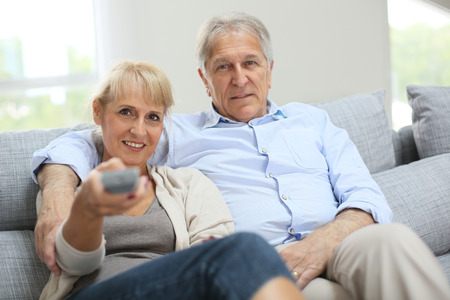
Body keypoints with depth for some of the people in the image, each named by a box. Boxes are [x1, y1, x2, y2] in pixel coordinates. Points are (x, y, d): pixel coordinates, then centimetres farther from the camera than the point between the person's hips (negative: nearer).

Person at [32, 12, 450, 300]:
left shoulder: (311, 120, 26)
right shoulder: (179, 135, 21)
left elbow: (367, 197, 14)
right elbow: (78, 144, 19)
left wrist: (321, 244, -9)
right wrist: (59, 195, -6)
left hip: (333, 251, 3)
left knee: (390, 240, -32)